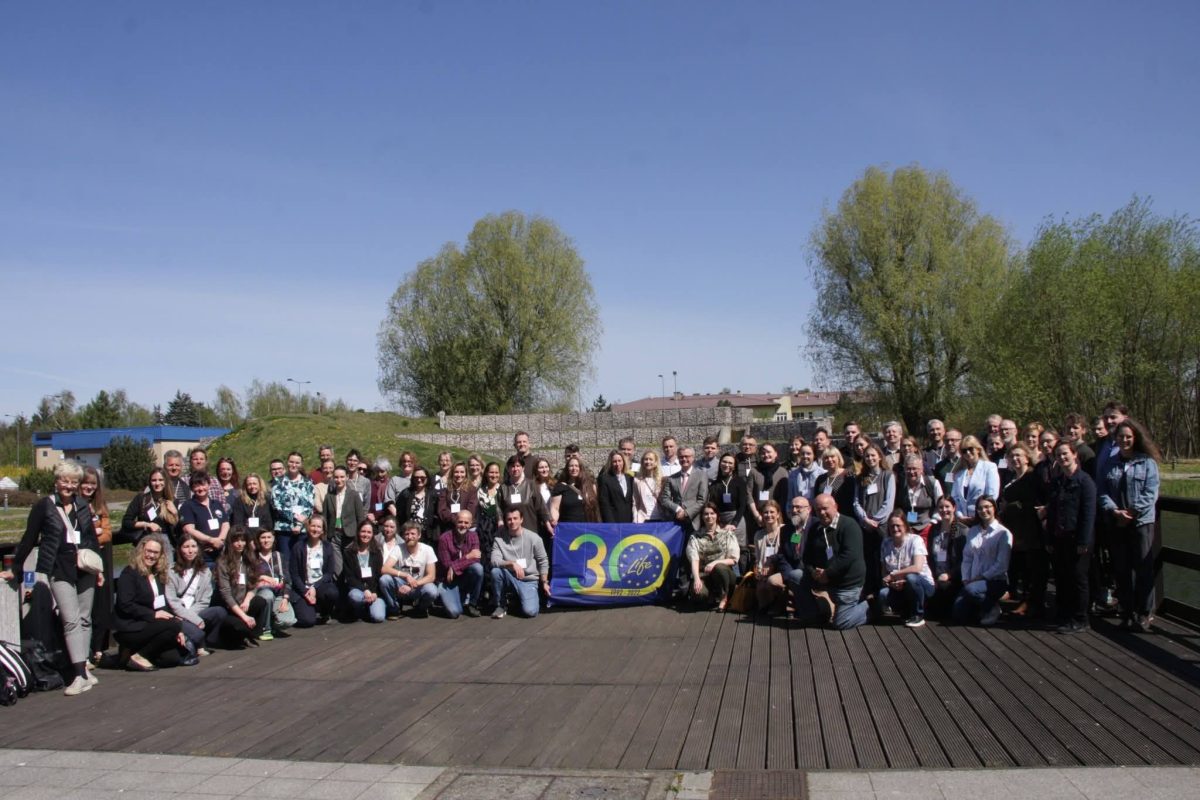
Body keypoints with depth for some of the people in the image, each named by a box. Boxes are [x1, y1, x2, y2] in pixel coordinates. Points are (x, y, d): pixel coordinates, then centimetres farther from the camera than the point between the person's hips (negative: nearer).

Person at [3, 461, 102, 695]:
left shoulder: (82, 505, 9)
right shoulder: (44, 506, -2)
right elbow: (29, 539, 2)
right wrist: (15, 568, 4)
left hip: (85, 570, 4)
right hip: (59, 572, -4)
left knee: (84, 619, 7)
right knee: (71, 620, -11)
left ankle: (83, 669, 16)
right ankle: (80, 675, -14)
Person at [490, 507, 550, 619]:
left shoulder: (534, 538, -9)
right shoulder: (499, 539, -7)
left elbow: (543, 562, 1)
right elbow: (494, 561, -20)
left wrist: (544, 583, 1)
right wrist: (512, 564, -34)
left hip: (529, 580, -1)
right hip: (510, 578, 1)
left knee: (530, 611, -24)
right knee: (496, 571, -31)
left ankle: (518, 597, 15)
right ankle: (501, 605, -7)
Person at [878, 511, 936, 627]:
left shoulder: (915, 540, -14)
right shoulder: (886, 543, -1)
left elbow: (917, 568, -28)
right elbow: (884, 572, -1)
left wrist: (893, 575, -24)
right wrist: (892, 582, -23)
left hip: (922, 584, -3)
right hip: (899, 588, 4)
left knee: (910, 577, -37)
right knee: (883, 595, -28)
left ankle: (918, 615, -12)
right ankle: (908, 612, 4)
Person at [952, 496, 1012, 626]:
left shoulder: (1003, 533, -4)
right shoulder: (973, 531, 13)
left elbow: (1002, 564, -11)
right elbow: (967, 558, 11)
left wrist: (983, 577, -15)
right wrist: (965, 579, -2)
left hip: (995, 581, -5)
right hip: (974, 581, 5)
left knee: (971, 589, -36)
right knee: (959, 616, -11)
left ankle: (993, 608, -7)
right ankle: (980, 607, 22)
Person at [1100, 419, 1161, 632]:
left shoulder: (1147, 462, 0)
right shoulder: (1110, 464, 9)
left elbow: (1151, 493, -7)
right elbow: (1103, 492, 4)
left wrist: (1132, 512, -14)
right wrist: (1114, 511, -12)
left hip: (1141, 521, -3)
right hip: (1117, 523, 3)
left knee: (1143, 568, -1)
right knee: (1121, 569, 7)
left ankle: (1144, 614, 7)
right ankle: (1127, 612, 16)